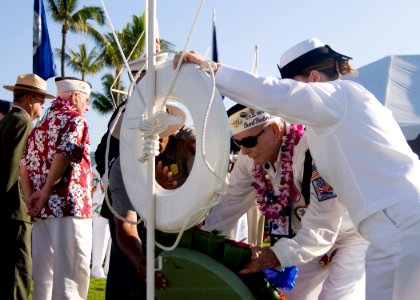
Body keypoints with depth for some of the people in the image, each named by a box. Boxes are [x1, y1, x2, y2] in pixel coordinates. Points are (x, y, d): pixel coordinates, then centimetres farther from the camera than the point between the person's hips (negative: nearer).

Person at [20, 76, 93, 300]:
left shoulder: (40, 125, 21)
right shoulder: (74, 120, -2)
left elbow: (25, 167, 14)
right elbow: (63, 155, -18)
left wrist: (31, 199, 5)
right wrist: (46, 192, -10)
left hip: (42, 210, 8)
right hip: (69, 206, -7)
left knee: (44, 274, 11)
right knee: (70, 274, -5)